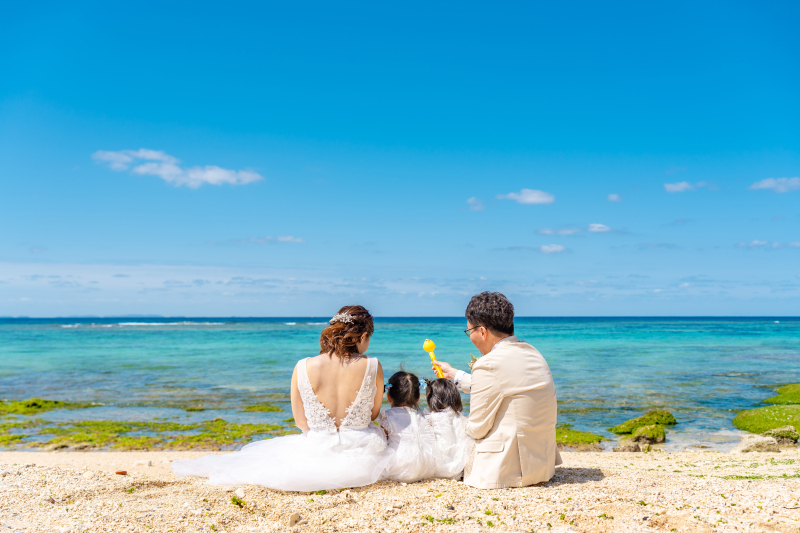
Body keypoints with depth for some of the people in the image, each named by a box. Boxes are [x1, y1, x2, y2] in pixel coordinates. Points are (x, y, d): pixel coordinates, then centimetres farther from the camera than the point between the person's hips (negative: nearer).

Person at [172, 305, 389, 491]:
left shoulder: (303, 368, -14)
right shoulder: (373, 367, -16)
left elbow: (301, 421, -1)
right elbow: (374, 414, 1)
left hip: (317, 455, 1)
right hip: (361, 459, -1)